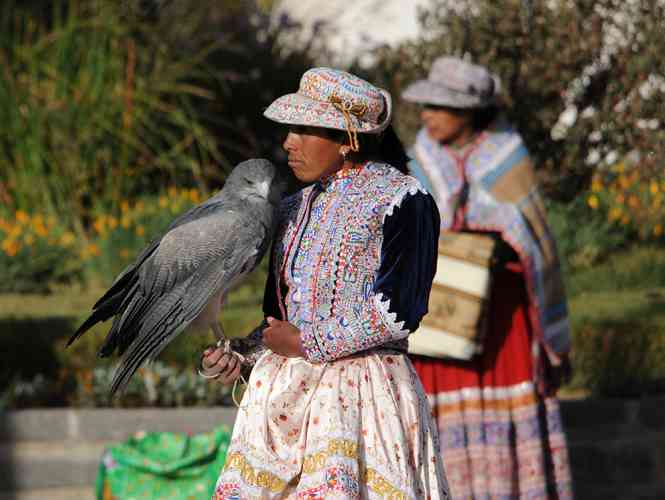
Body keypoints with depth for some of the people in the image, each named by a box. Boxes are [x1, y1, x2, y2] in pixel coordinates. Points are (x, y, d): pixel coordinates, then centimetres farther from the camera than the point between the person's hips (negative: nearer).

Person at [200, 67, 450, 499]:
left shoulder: (400, 199, -5)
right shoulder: (296, 209, 17)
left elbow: (397, 311, -14)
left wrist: (308, 342, -10)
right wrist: (241, 356, 5)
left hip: (362, 391, -6)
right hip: (282, 392, 7)